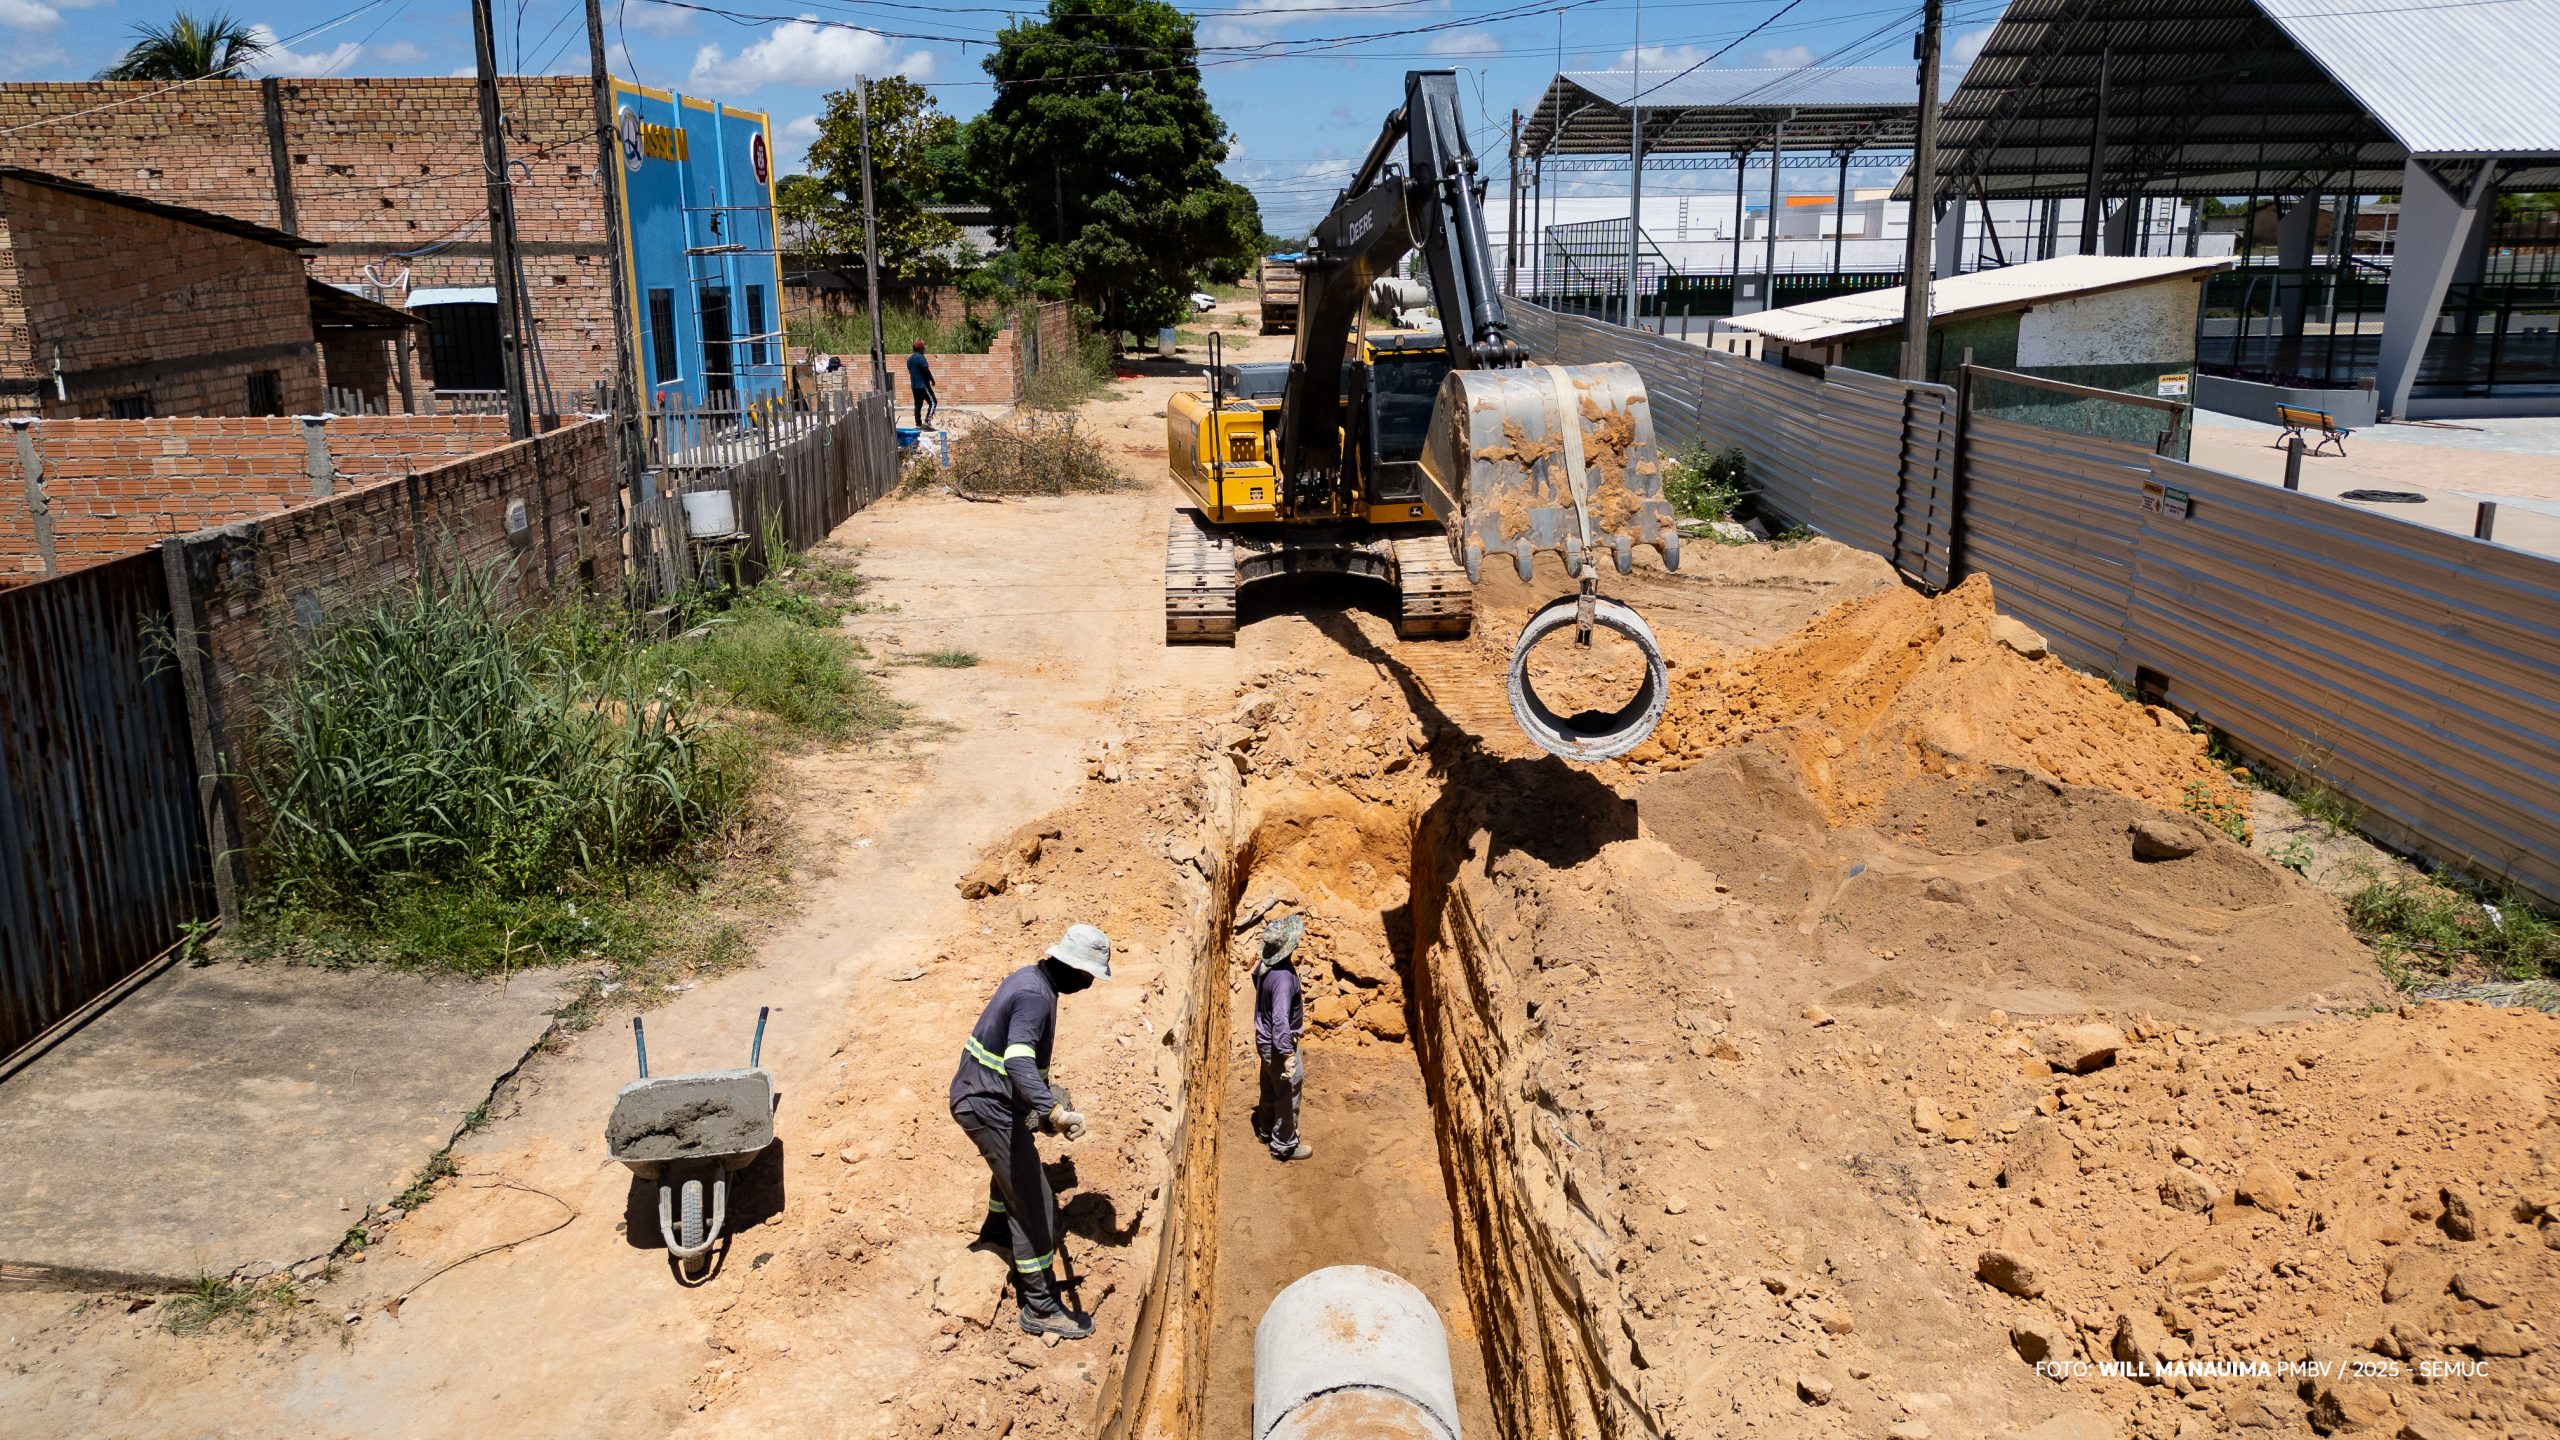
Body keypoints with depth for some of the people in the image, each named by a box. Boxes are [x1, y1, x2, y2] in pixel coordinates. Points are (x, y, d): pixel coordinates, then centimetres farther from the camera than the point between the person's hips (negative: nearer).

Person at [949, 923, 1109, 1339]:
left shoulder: (1030, 977, 5)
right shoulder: (1035, 997, -27)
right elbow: (1018, 1062, -43)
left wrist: (1042, 1087, 37)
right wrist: (1054, 1111, -55)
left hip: (973, 1094, 10)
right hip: (989, 1108, -10)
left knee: (1014, 1162, 36)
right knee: (1034, 1202, -4)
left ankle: (996, 1232, 61)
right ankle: (1041, 1308, 2)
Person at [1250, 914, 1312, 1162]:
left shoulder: (1264, 965, -6)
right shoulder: (1283, 977, -34)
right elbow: (1280, 1020, -36)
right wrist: (1288, 1055, -33)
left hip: (1264, 1040, 9)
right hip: (1278, 1045, -9)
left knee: (1270, 1088, 27)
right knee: (1288, 1095, 10)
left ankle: (1266, 1130, 46)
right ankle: (1284, 1145, 25)